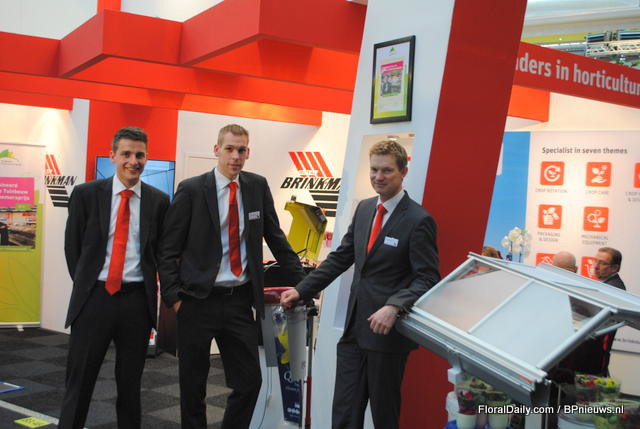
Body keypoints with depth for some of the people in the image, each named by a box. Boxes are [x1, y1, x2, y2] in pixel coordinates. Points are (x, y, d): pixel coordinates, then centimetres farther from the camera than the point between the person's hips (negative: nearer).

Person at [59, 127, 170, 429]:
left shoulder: (159, 201, 2)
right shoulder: (86, 194, 1)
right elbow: (73, 246, 7)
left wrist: (153, 287, 3)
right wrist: (85, 284, 7)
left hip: (138, 299, 1)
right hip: (95, 296, -1)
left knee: (131, 382, 12)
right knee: (79, 381, 5)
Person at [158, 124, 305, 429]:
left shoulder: (258, 186, 5)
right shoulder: (191, 190, -5)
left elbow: (275, 239, 12)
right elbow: (168, 249, -3)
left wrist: (302, 281, 8)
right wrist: (173, 297, -10)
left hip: (240, 300, 3)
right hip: (199, 300, -3)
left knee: (249, 381, 4)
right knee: (193, 384, 8)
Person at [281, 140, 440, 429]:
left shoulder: (418, 221, -12)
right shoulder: (364, 209, 10)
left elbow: (427, 278, -14)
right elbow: (340, 257, 15)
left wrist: (394, 307, -29)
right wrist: (301, 290, 10)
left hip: (387, 330, -6)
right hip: (354, 328, 6)